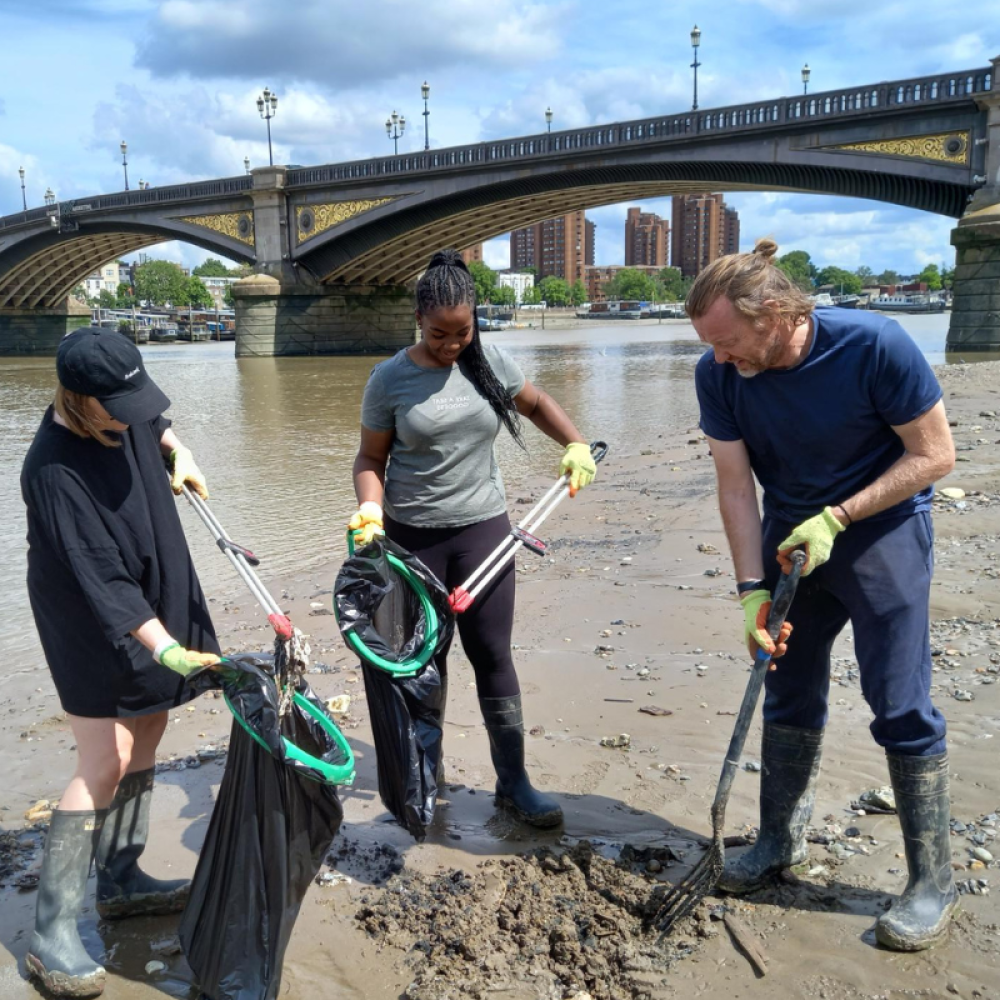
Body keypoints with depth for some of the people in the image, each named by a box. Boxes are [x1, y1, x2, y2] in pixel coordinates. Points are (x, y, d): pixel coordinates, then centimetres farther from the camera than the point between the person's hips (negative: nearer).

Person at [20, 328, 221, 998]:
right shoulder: (55, 471, -30)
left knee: (148, 730, 14)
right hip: (96, 631, -8)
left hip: (155, 603, 9)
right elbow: (103, 581, -33)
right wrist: (164, 647, -38)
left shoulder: (123, 412, -7)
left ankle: (121, 880, 30)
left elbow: (152, 420, 22)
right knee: (105, 763, -9)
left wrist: (175, 449, 6)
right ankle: (53, 934, 3)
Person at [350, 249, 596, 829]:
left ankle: (514, 782, 13)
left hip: (483, 527, 1)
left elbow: (537, 404, 15)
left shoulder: (491, 363, 0)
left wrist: (576, 444, -1)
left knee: (493, 655, 3)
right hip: (411, 535, -1)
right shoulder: (390, 379, -6)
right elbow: (371, 458, 1)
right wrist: (370, 507, -18)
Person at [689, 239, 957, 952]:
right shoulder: (719, 375, -14)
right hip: (791, 536, 4)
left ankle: (934, 880, 12)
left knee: (901, 706, -4)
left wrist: (837, 518, -22)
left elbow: (935, 455, -17)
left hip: (883, 526, -4)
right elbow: (736, 485, -10)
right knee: (789, 694, 13)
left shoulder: (874, 346, -25)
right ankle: (781, 841, 30)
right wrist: (753, 591, -15)